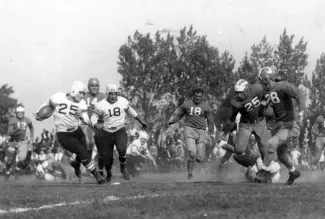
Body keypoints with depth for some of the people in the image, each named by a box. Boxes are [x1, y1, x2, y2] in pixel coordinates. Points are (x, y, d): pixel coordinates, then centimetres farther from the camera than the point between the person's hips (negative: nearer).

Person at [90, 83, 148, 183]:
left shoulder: (123, 102, -6)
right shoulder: (101, 105, -11)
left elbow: (130, 111, 13)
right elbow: (94, 117, -3)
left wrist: (141, 121, 20)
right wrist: (96, 125, -26)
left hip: (120, 131, 0)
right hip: (107, 132, 0)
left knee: (121, 149, -27)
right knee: (107, 157, 3)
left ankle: (123, 167, 3)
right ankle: (108, 174, 35)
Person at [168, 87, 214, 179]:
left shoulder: (206, 106, 0)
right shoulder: (186, 104, 2)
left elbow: (210, 122, 6)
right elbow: (179, 116, 10)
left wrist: (212, 134, 3)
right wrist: (172, 121, -10)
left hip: (201, 131, 1)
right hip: (189, 129, -1)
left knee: (199, 158, -2)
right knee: (192, 153, -19)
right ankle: (190, 174, -3)